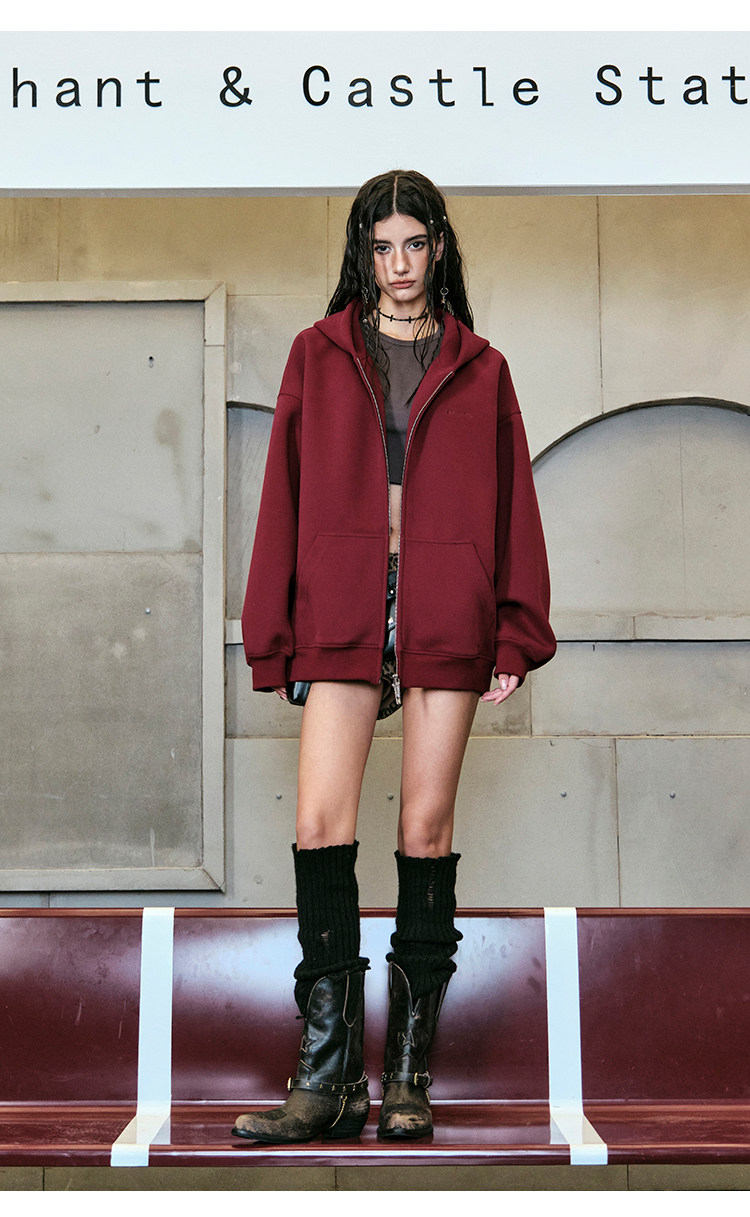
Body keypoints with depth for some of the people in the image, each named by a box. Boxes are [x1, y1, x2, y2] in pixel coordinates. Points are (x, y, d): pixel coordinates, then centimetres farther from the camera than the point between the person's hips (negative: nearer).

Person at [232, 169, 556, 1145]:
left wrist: (517, 633, 1)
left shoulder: (479, 368, 12)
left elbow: (512, 500, 10)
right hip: (341, 614, 0)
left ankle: (409, 1074, 10)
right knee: (321, 828, -9)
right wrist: (275, 639, 4)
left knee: (427, 831, 2)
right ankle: (328, 1078, -1)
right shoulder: (319, 354, 12)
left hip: (446, 617, 0)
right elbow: (286, 496, 9)